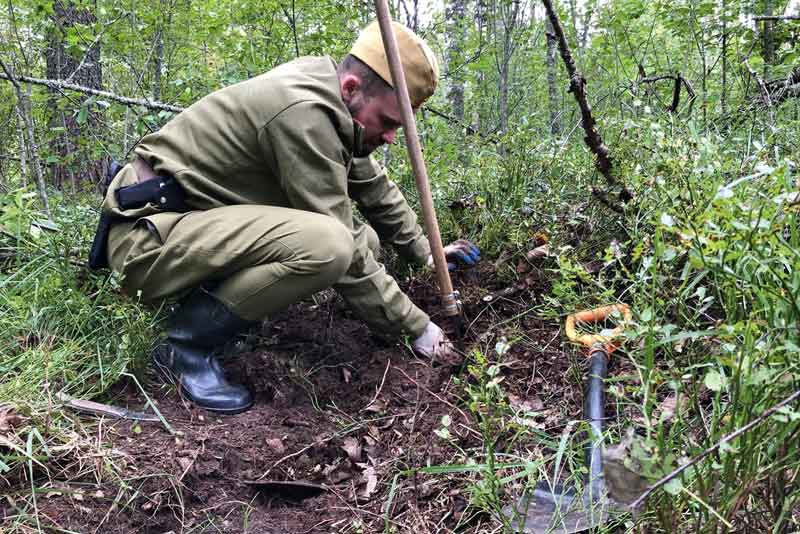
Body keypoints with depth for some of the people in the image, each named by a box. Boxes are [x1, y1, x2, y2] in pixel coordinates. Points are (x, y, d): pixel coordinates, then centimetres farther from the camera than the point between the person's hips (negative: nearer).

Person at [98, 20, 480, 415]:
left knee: (363, 240, 4)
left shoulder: (332, 106, 4)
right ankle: (186, 345, -12)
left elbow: (375, 189, 18)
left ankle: (208, 299, 8)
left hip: (201, 221, 10)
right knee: (327, 244, -31)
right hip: (148, 237, -10)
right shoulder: (303, 112, -25)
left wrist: (425, 253, 21)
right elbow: (344, 253, -23)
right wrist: (416, 326, -15)